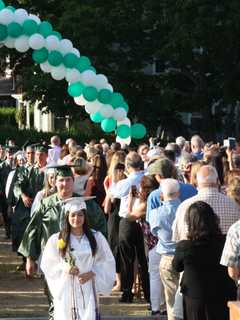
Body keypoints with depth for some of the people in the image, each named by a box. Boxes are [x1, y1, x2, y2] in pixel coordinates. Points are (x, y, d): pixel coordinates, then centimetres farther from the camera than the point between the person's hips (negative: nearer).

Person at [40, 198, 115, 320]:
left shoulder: (96, 237, 3)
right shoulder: (56, 239, 1)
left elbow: (107, 262, 7)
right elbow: (47, 264, 4)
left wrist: (91, 273, -8)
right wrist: (64, 268, -13)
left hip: (87, 290, 0)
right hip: (65, 289, 0)